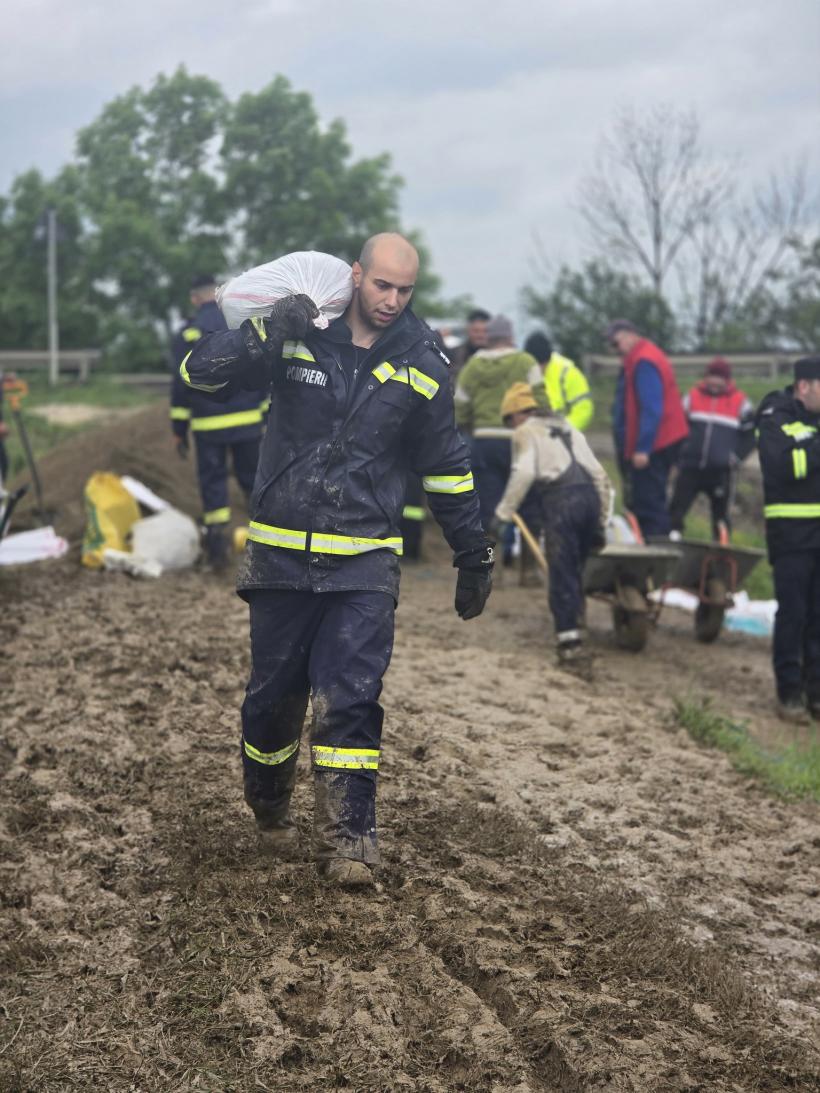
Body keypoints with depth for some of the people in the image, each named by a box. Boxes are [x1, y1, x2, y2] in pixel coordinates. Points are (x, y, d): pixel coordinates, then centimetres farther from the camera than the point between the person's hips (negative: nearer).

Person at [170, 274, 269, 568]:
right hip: (248, 421, 2)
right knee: (254, 478, 11)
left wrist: (179, 430, 2)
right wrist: (268, 414, 13)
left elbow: (181, 385, -3)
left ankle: (216, 539, 0)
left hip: (208, 425, -2)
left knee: (212, 481, 5)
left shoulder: (188, 334, -2)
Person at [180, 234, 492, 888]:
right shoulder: (299, 336, -1)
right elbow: (199, 371, -6)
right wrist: (265, 338, -23)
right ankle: (270, 811, 33)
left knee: (349, 699, -10)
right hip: (282, 552, 0)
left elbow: (445, 466, 13)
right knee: (274, 695, 9)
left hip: (365, 563, 0)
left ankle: (346, 841, -4)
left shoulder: (422, 365, 4)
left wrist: (474, 555, 14)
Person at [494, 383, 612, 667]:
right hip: (590, 495, 6)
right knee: (577, 568, 17)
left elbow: (524, 473, -8)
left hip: (559, 498, -6)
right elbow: (599, 474, 23)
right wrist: (601, 522, 25)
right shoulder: (568, 428, 30)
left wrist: (503, 512, -6)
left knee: (562, 573, -4)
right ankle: (575, 625, 19)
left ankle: (569, 640, -9)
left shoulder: (525, 432, 11)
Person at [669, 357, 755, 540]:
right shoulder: (693, 396, 6)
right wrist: (680, 450, 4)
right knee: (677, 508, -5)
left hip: (720, 471, -1)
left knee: (721, 514, 4)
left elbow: (749, 436, 7)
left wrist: (735, 458, -5)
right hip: (690, 467, 1)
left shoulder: (740, 403, 1)